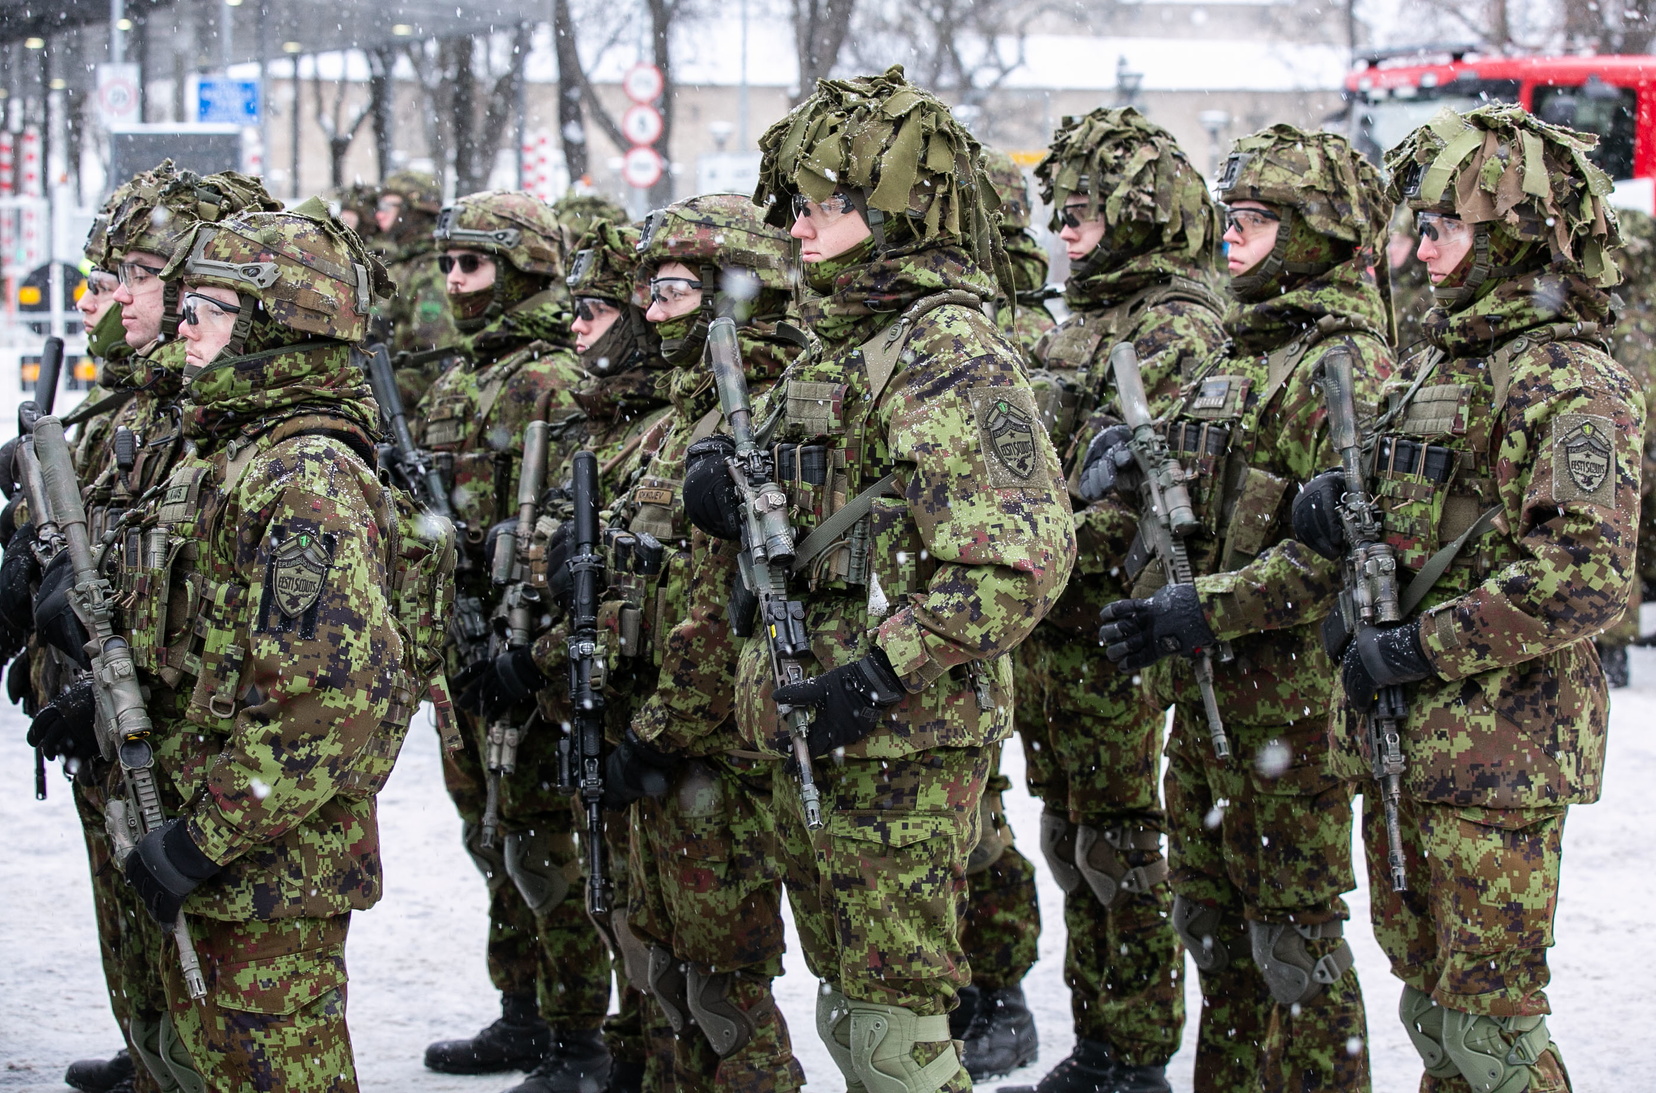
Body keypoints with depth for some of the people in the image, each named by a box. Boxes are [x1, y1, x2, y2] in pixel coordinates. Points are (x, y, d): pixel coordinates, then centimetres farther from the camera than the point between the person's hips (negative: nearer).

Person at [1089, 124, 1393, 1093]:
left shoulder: (1345, 367, -14)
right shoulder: (1242, 352, 16)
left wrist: (1207, 610, -24)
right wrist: (1137, 463, 6)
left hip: (1289, 701, -9)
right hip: (1205, 694, 9)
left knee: (1293, 937, -2)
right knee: (1214, 924, 17)